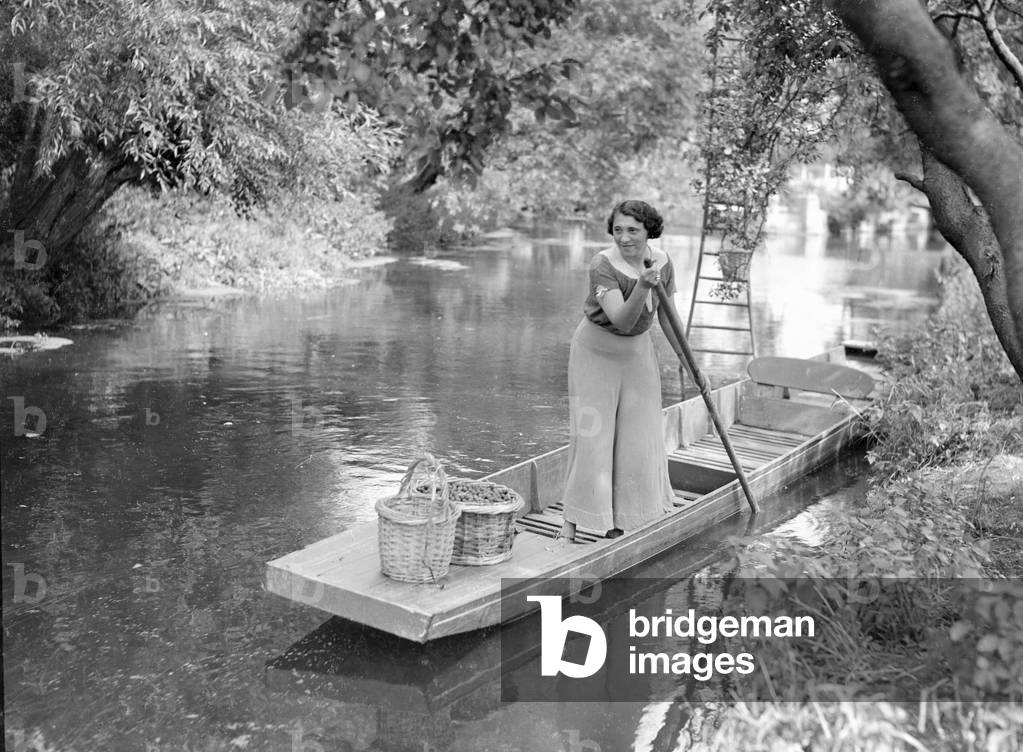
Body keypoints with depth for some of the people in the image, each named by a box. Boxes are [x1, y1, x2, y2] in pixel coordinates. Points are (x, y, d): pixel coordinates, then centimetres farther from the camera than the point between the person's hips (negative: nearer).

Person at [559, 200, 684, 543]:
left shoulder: (662, 262, -9)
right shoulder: (603, 265, -25)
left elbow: (667, 317, 4)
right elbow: (622, 321, -34)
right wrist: (643, 286, -49)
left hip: (637, 351, 5)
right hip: (596, 350, -5)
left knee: (639, 432, 6)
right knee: (591, 433, -6)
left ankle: (618, 520, 22)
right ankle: (571, 522, 3)